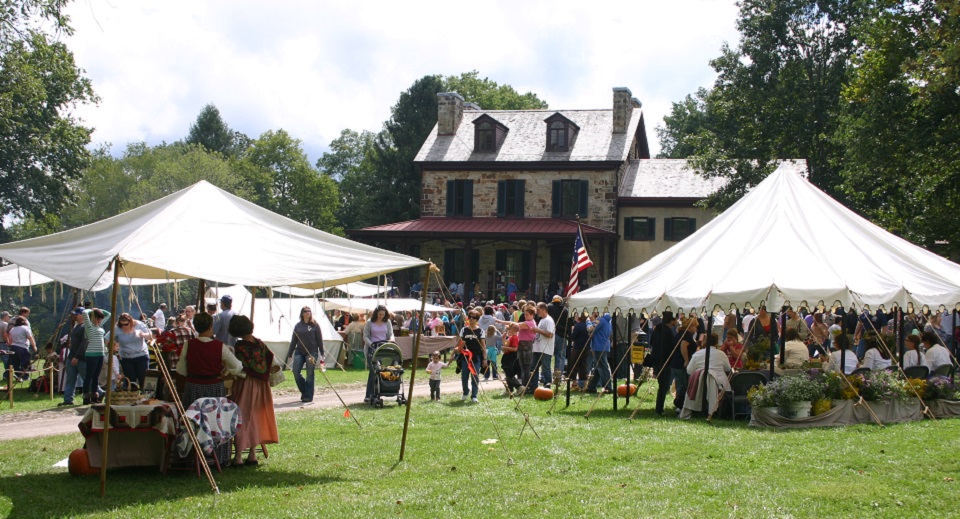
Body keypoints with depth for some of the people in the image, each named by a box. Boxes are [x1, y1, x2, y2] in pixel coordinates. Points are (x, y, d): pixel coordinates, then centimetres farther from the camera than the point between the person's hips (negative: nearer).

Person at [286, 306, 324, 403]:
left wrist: (322, 354, -2)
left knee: (310, 374, -3)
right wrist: (289, 354, 13)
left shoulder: (315, 325, 2)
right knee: (296, 371, -7)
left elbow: (319, 340, 2)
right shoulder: (298, 325, 10)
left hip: (312, 352, -3)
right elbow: (293, 341, 13)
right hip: (299, 352, 3)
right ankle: (304, 391, 14)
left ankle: (308, 396, 4)